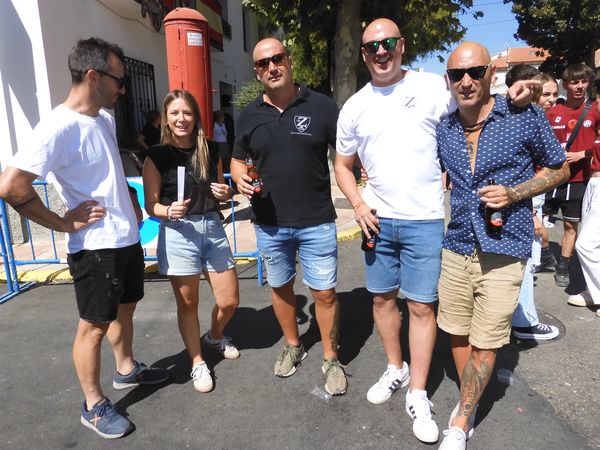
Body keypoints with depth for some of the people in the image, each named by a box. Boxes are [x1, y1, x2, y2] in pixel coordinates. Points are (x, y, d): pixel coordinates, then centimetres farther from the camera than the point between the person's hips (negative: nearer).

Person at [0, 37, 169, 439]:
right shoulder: (59, 127, -19)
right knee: (94, 326, 7)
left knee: (124, 309, 23)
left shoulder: (105, 118, 8)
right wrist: (63, 223, -18)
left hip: (127, 239, 8)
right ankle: (94, 406, 26)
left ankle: (127, 369, 44)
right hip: (95, 247, -8)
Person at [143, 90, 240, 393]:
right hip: (178, 234, -3)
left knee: (230, 301, 9)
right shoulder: (157, 156, -5)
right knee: (188, 303, 9)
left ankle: (215, 336, 43)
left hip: (213, 229, 4)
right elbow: (151, 206, -4)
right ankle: (198, 362, 31)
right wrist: (169, 211, -25)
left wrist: (225, 193, -5)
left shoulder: (210, 151, 6)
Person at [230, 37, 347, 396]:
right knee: (280, 287, 17)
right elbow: (238, 160, 15)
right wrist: (241, 178, -8)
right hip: (269, 224, 3)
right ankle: (293, 346, 41)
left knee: (325, 292, 3)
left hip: (317, 222, -3)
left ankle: (331, 359, 26)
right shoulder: (249, 116, 5)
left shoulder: (321, 106, -5)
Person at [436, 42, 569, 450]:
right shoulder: (442, 129, 4)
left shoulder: (526, 117, -7)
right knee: (457, 333, 14)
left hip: (503, 250, -3)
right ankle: (470, 402, 37)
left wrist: (514, 193, -13)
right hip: (456, 246, 4)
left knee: (485, 342, 5)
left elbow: (559, 169, 4)